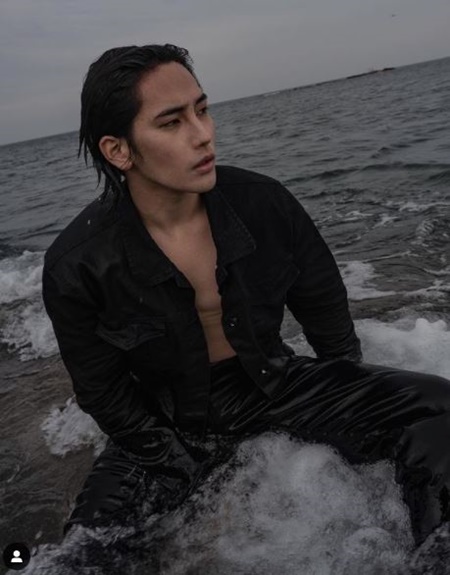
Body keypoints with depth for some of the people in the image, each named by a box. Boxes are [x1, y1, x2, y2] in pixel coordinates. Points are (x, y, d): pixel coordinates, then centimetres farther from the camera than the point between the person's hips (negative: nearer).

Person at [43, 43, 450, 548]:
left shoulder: (263, 203, -17)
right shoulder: (75, 268, -21)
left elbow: (328, 317, -2)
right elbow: (106, 398, -9)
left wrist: (358, 410, 5)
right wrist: (205, 487, -12)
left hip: (276, 384, 2)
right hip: (173, 422, 0)